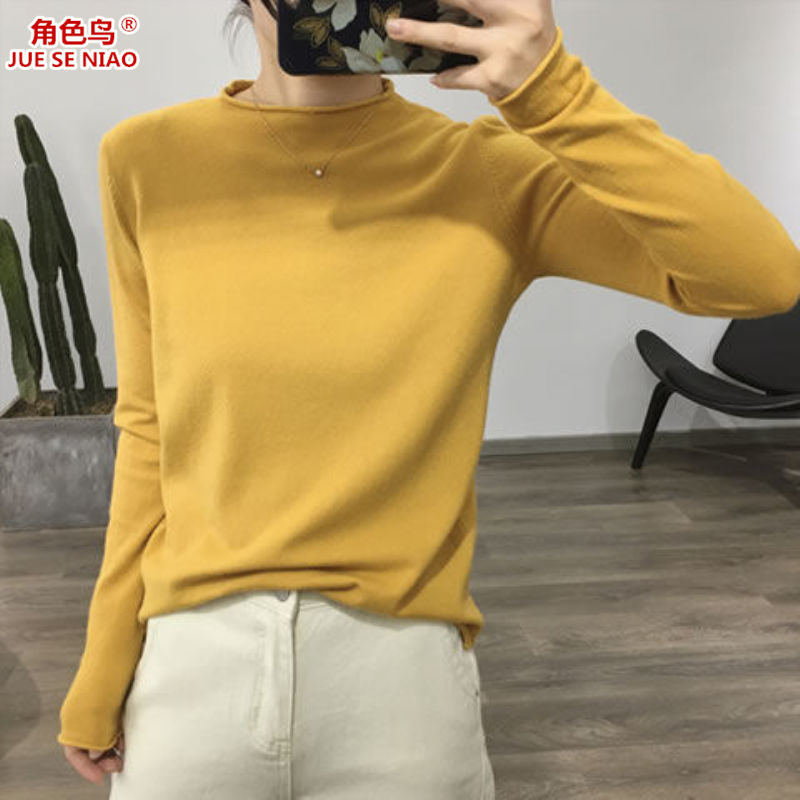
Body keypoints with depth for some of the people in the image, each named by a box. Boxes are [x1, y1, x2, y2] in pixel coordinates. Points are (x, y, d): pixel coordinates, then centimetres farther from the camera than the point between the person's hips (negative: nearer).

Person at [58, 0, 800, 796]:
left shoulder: (490, 174, -8)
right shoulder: (146, 162, -3)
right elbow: (149, 429, 3)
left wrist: (552, 93, -24)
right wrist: (102, 671, 9)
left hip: (400, 670, -1)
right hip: (191, 665, 2)